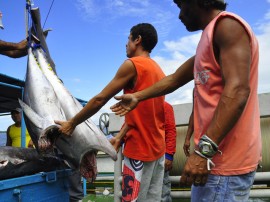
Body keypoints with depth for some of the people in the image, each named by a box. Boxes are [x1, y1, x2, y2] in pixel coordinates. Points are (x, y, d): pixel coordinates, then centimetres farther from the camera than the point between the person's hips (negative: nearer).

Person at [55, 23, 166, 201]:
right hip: (157, 147, 8)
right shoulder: (159, 71, 14)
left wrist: (72, 123, -1)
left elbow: (99, 100, -10)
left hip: (140, 147, -8)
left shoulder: (132, 64, -10)